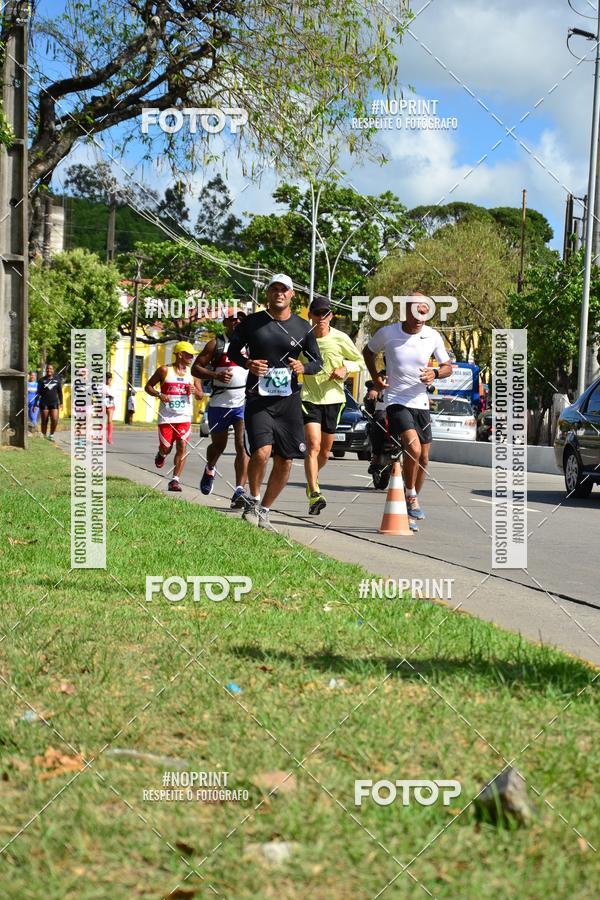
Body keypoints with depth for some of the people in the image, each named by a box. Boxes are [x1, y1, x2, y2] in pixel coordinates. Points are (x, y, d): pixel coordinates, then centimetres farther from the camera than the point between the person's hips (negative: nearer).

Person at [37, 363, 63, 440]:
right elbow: (38, 393, 4)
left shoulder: (57, 379, 8)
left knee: (55, 420, -11)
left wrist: (61, 403, 8)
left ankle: (51, 435, 8)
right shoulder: (42, 380, 4)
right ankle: (44, 436, 15)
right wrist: (36, 404, -1)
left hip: (54, 402, 1)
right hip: (44, 403, -1)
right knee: (44, 421, 3)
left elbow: (60, 392, 13)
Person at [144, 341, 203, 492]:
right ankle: (161, 455, 40)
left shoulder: (192, 374, 8)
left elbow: (200, 396, 13)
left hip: (184, 417, 2)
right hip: (166, 417, -2)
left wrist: (195, 391, -11)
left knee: (182, 447, -10)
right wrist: (159, 395, -15)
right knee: (166, 447, 1)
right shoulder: (165, 371, -2)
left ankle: (175, 480, -8)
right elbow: (148, 386, 4)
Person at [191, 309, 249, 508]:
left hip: (244, 403, 0)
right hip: (219, 403, 0)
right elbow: (195, 368, 0)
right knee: (218, 445, 16)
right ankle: (210, 469, 50)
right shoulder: (216, 344, 1)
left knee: (242, 446, -15)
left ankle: (239, 491, -18)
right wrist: (216, 375, -17)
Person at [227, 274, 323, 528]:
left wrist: (303, 367, -10)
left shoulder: (303, 328, 6)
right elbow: (232, 350, 11)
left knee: (285, 462, 2)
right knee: (261, 452, -22)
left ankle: (264, 510, 22)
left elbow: (318, 362, 12)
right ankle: (253, 500, 3)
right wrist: (247, 363, -10)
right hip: (258, 399, -3)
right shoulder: (252, 322, 1)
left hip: (289, 400, 3)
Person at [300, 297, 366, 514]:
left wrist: (345, 368, -11)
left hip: (333, 398, 2)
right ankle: (314, 494, -24)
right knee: (313, 445, -19)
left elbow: (360, 362, 8)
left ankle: (311, 482, 39)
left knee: (325, 451, 11)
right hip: (309, 398, -2)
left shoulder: (340, 338, -3)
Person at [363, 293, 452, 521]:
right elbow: (368, 352, 12)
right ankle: (410, 496, -5)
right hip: (396, 401, -4)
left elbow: (448, 366, 7)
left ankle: (413, 499, 29)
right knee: (413, 448, -24)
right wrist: (376, 378, -1)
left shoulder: (433, 336, -3)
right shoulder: (387, 333, -8)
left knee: (423, 458, 10)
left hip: (421, 402, 4)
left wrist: (436, 373, -15)